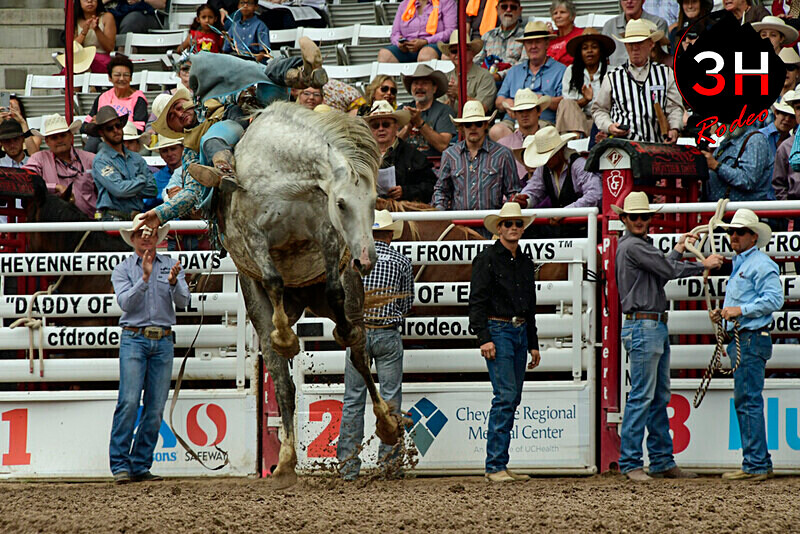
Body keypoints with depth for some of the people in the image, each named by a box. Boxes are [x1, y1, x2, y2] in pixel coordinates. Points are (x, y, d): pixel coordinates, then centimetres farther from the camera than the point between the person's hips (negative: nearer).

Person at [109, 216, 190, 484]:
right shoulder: (123, 269, 6)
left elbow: (183, 301, 0)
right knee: (129, 401, -14)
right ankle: (120, 465, -12)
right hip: (134, 339, -3)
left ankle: (140, 466, 5)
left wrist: (174, 282, -20)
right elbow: (125, 302, -8)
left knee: (155, 407, 0)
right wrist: (144, 278, -21)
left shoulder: (171, 266, 12)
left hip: (163, 341, 3)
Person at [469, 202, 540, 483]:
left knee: (513, 399, 6)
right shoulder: (487, 259, -5)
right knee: (505, 396, -14)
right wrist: (484, 338, -18)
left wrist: (533, 344, 20)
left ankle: (498, 465, 9)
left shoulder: (525, 262, 16)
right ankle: (495, 466, -14)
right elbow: (477, 300, -10)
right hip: (498, 330, -8)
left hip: (521, 332, 8)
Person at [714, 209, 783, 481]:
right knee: (743, 402, 11)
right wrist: (724, 313, 14)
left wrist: (740, 310, -20)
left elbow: (774, 300, -20)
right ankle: (759, 462, 16)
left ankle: (755, 465, -10)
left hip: (752, 339, -11)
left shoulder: (761, 265, -10)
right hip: (740, 340, 11)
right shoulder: (739, 264, 22)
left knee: (748, 402, -11)